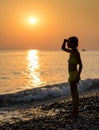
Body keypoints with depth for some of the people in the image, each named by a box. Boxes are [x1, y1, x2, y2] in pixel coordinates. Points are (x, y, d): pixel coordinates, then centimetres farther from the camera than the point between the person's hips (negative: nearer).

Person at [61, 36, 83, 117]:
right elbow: (63, 48, 26)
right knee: (74, 93, 13)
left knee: (74, 93, -5)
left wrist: (78, 76, -22)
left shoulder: (76, 53, -17)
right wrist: (65, 41, 8)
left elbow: (80, 65, -19)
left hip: (74, 75, -10)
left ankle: (75, 112, 1)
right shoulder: (72, 51, 10)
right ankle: (75, 112, 21)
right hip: (72, 75, 10)